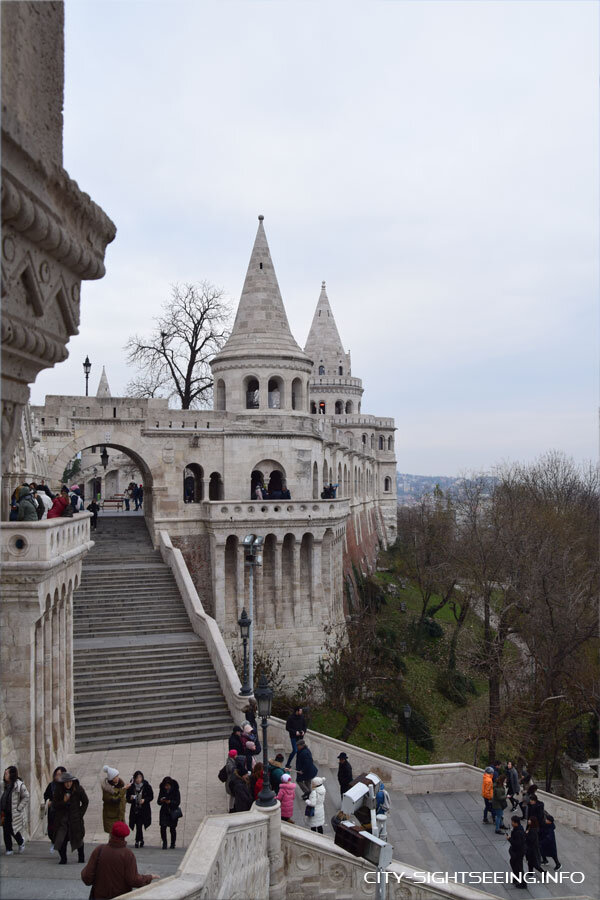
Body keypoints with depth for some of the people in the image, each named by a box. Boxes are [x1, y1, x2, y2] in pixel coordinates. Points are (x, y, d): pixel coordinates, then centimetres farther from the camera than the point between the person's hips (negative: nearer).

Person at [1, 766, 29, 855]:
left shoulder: (19, 785, -13)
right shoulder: (5, 785, 7)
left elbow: (26, 797, -10)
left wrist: (19, 808, -13)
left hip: (14, 813, -6)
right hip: (5, 813, 6)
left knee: (13, 830, -2)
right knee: (6, 831, 4)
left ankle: (21, 842, 27)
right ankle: (9, 849, 15)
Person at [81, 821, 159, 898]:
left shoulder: (99, 850, -11)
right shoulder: (128, 854, -15)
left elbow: (87, 877, -9)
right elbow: (133, 880, -16)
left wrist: (83, 872, 13)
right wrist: (150, 878, -1)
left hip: (100, 896, 1)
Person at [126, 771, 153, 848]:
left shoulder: (147, 786, -6)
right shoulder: (131, 787, -3)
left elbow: (151, 797, 1)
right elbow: (127, 798, 4)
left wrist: (144, 800, -15)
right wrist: (130, 798, -18)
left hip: (144, 810, -2)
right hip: (135, 809, 2)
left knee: (139, 825, -12)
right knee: (139, 826, 7)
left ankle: (137, 841, 5)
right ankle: (141, 840, 28)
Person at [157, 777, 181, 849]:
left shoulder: (175, 791, -7)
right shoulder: (162, 791, 3)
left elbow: (177, 802, -10)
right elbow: (158, 802, 5)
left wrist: (170, 802, -26)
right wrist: (161, 800, -18)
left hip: (173, 812, -2)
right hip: (164, 811, 2)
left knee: (172, 829, 3)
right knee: (163, 827, -9)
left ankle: (173, 844, 20)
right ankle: (164, 843, 4)